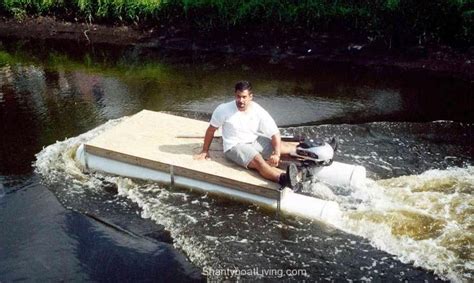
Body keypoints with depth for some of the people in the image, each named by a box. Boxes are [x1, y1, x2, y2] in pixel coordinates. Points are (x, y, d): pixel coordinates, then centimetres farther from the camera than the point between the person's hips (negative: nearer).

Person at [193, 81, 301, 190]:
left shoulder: (259, 111, -11)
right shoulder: (223, 109, -15)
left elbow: (275, 133, -13)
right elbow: (211, 129, -2)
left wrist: (277, 154, -27)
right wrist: (205, 151, 4)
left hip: (255, 141, 5)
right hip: (235, 146, -5)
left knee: (285, 147, -8)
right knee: (258, 161, -34)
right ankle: (283, 178, -58)